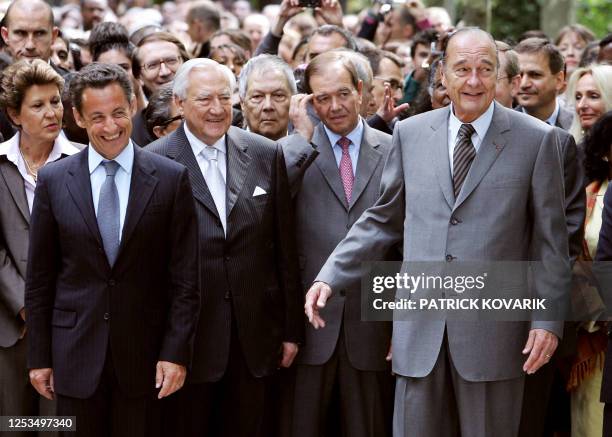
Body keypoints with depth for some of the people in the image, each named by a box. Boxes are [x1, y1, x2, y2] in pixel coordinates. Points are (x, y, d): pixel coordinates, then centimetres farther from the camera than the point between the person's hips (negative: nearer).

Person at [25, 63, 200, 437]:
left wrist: (176, 352, -6)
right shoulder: (54, 181, 2)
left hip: (143, 352, -1)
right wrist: (39, 356, 3)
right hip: (75, 355, 1)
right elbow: (39, 278, 5)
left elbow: (184, 277, -1)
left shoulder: (171, 179, -1)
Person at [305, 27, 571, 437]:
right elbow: (383, 220, 14)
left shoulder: (536, 139, -1)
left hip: (494, 329, -2)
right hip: (421, 328, 2)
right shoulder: (411, 134, 7)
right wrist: (330, 277, 5)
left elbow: (550, 238, 1)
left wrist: (548, 321, -4)